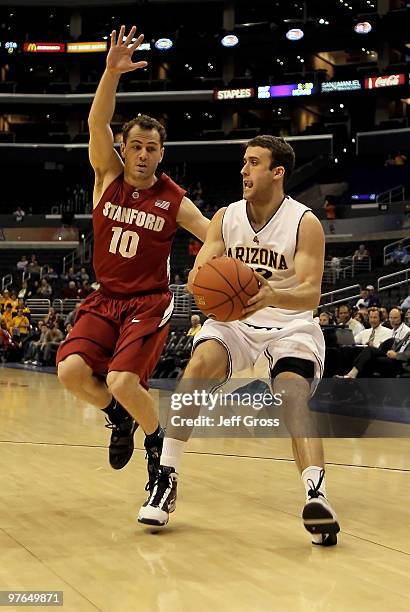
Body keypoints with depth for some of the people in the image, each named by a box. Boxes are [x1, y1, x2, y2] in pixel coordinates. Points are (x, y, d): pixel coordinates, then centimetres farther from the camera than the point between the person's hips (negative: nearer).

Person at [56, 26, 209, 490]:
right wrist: (111, 72, -33)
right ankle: (118, 418, 16)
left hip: (149, 303, -3)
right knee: (71, 370, -17)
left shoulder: (174, 201, -6)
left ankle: (158, 442, 9)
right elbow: (97, 124, -17)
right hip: (104, 298, 3)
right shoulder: (108, 178, -2)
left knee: (123, 381, -22)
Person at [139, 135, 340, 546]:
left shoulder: (305, 223, -14)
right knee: (199, 366, -24)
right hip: (234, 319, 3)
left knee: (293, 396, -28)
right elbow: (195, 275, -9)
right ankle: (166, 477, -19)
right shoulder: (226, 217, -2)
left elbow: (311, 295, -22)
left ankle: (316, 493, -36)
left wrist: (272, 296, -44)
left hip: (291, 324, -2)